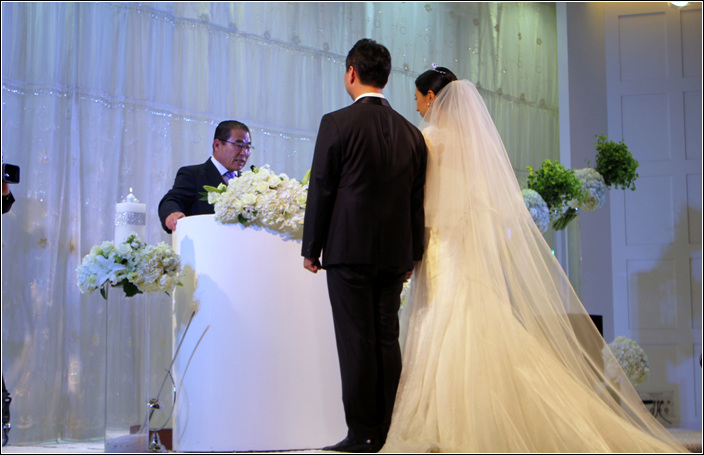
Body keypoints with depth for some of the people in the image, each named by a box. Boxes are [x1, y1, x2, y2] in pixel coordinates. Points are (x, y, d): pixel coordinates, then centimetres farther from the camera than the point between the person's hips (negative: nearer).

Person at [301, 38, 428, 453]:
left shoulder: (338, 123, -6)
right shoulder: (412, 133, 9)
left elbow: (321, 190, -5)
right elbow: (417, 200, 13)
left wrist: (311, 248, 2)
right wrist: (412, 254, 19)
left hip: (349, 248, -5)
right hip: (395, 251, 5)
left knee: (356, 342, -3)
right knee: (387, 340, 8)